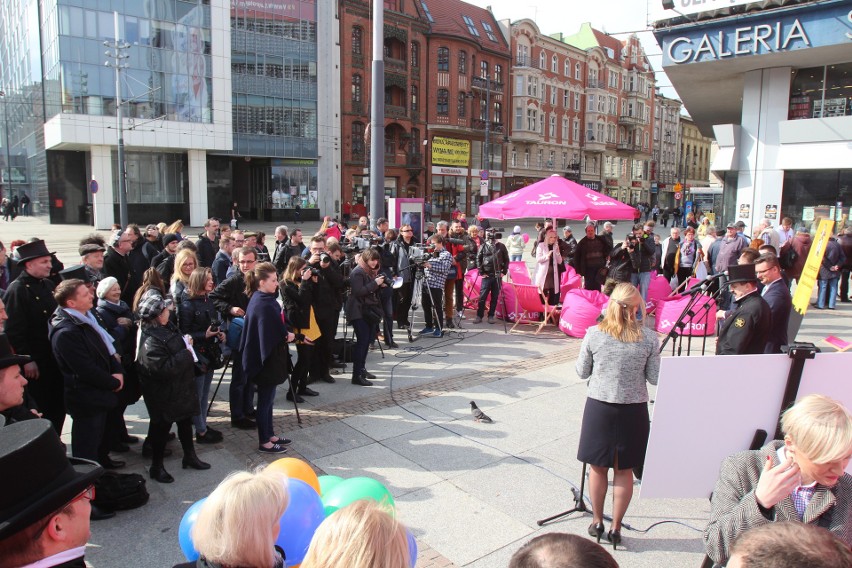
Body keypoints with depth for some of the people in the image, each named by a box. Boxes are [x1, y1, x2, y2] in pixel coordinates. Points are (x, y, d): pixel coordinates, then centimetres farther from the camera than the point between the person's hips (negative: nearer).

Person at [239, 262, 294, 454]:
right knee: (265, 400, 4)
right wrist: (289, 335, -7)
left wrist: (286, 334, -7)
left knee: (268, 399, 19)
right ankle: (264, 443, 17)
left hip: (269, 358, 9)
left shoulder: (263, 299, 7)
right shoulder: (263, 305, -23)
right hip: (266, 360, -9)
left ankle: (269, 436, 32)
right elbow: (270, 336, -24)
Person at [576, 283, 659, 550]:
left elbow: (582, 372, -2)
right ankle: (615, 527, 25)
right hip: (633, 410, 0)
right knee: (624, 471, 14)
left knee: (598, 467, 16)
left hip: (599, 407, 0)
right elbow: (654, 378, -3)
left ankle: (597, 522, 30)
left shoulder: (594, 334, -12)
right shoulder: (649, 338, -11)